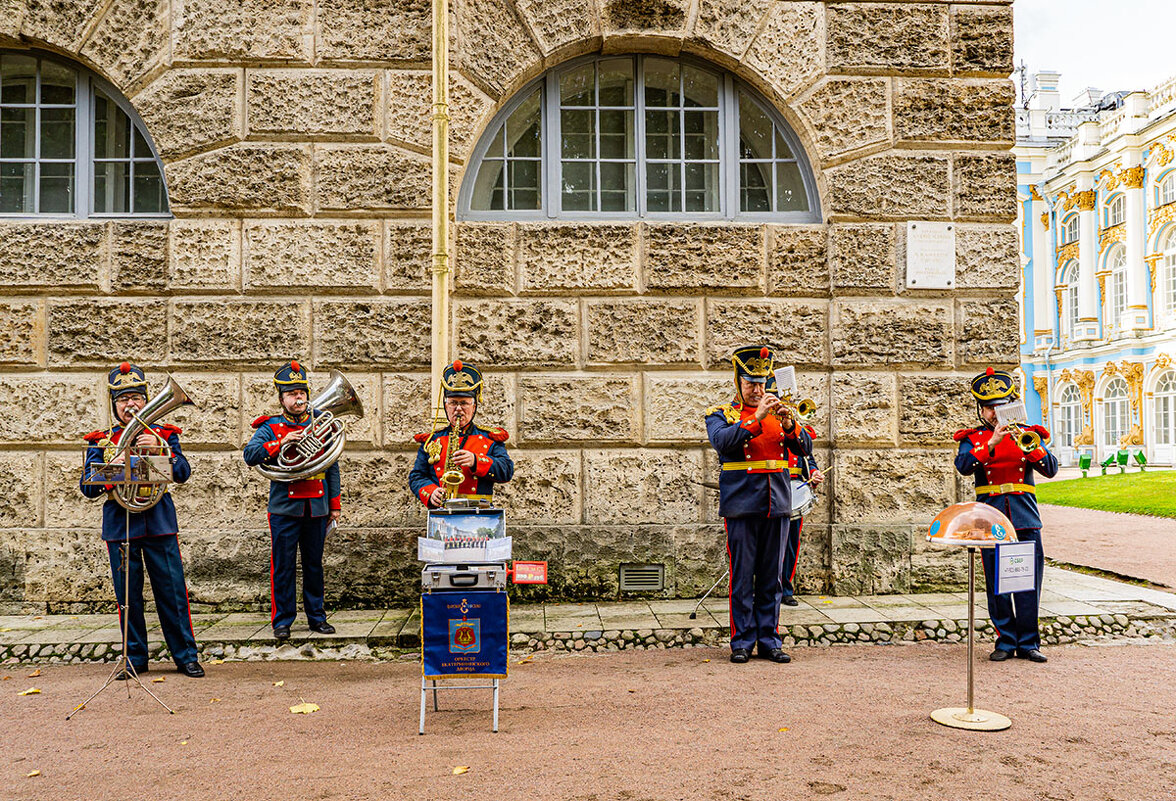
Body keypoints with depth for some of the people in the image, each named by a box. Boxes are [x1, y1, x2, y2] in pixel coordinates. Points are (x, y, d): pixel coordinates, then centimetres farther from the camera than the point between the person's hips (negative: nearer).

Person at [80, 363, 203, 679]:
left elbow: (183, 474, -5)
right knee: (128, 596, 6)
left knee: (172, 591, 1)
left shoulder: (163, 434, 8)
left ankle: (186, 655, 10)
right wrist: (112, 467, -19)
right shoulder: (101, 441, 8)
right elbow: (88, 487, 0)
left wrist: (159, 449, -20)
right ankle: (134, 658, 20)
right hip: (119, 525, 1)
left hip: (160, 522, 0)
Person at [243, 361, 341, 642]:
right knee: (283, 566, 2)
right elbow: (250, 455, -12)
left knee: (314, 564, 11)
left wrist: (335, 505, 9)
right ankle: (282, 621, 14)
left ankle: (316, 616, 22)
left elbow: (332, 468, 12)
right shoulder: (271, 427, 3)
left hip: (317, 507, 2)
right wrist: (281, 442, -24)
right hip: (285, 508, -2)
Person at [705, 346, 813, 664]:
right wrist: (757, 419, -23)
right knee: (742, 578, 1)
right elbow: (721, 441, -17)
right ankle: (742, 642, 11)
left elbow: (805, 449, 6)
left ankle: (769, 641, 16)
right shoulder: (720, 414, 4)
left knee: (771, 578, 8)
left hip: (777, 505, 4)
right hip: (741, 506, -3)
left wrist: (789, 425, -13)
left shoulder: (778, 413, 15)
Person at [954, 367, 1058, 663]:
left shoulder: (1028, 434, 11)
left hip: (1025, 519, 1)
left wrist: (1032, 446, -20)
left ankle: (1028, 644, 13)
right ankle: (1005, 642, 14)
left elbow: (1051, 469, -3)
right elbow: (963, 466, -13)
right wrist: (991, 444, -25)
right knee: (996, 585, 3)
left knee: (1029, 584, 1)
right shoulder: (973, 438, 7)